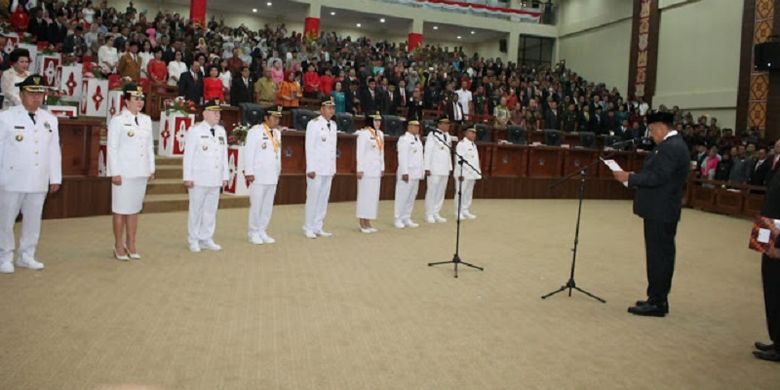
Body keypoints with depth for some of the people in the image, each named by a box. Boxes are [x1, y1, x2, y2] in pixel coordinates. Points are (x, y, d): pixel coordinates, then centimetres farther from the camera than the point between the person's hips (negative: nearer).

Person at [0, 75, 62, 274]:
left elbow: (54, 151, 9)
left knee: (33, 221, 10)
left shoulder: (50, 119, 9)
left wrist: (55, 178, 8)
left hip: (39, 181, 3)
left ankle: (26, 256, 23)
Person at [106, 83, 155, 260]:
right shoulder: (117, 120, -6)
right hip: (124, 172, -5)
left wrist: (151, 169, 10)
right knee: (121, 209, 3)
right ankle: (118, 246, 13)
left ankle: (131, 244, 20)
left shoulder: (146, 119, 10)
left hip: (141, 172, 5)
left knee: (134, 209, 11)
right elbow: (112, 148, -9)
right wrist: (115, 173, -13)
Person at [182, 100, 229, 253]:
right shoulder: (195, 130, -5)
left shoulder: (221, 131, 11)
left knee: (211, 210, 8)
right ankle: (193, 240, 14)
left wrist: (225, 176, 10)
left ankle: (206, 239, 18)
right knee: (196, 210, 4)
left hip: (215, 180, 5)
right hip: (199, 179, -5)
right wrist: (187, 177, -10)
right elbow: (188, 155, -6)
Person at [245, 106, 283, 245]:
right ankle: (254, 233, 9)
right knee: (256, 205, -1)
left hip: (272, 176, 6)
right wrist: (249, 172, -13)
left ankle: (262, 232, 17)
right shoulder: (255, 131, -6)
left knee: (268, 206, 8)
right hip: (258, 176, -6)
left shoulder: (277, 133, 14)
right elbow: (249, 153, -10)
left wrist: (278, 171, 13)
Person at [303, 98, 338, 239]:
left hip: (328, 169, 6)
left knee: (323, 199, 6)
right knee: (313, 198, -2)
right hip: (316, 169, -6)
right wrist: (310, 168, -14)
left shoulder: (333, 125, 13)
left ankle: (318, 228, 13)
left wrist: (333, 168, 11)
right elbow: (309, 147, -9)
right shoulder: (314, 124, -6)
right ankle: (308, 229, 6)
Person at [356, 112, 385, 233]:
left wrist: (382, 168, 14)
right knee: (364, 195, -4)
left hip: (376, 169, 7)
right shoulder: (363, 133, -9)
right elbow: (360, 152, -12)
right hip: (366, 169, -7)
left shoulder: (380, 134, 13)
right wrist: (360, 169, -16)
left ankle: (367, 222, 14)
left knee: (374, 195, 8)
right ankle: (362, 223, 3)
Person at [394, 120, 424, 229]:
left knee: (411, 197, 9)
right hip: (407, 173, -8)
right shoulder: (404, 139, -8)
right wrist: (404, 172, -19)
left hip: (416, 174, 8)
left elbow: (420, 156, 16)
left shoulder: (418, 139, 16)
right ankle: (398, 219, 4)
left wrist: (420, 172, 11)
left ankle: (406, 219, 15)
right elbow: (402, 157, -14)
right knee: (402, 196, -3)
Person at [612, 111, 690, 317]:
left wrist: (629, 178, -16)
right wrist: (636, 177, 11)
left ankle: (656, 302, 3)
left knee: (657, 256, -4)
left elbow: (657, 177, -24)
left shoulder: (669, 147, -18)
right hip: (664, 210, 11)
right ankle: (659, 299, 24)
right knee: (662, 255, 15)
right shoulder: (675, 143, 14)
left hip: (659, 211, -11)